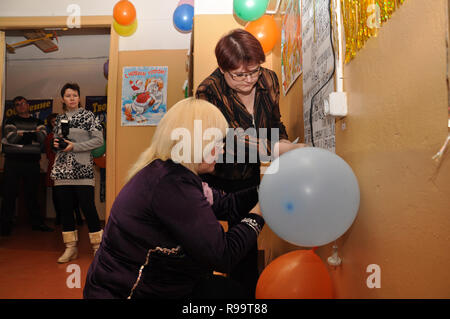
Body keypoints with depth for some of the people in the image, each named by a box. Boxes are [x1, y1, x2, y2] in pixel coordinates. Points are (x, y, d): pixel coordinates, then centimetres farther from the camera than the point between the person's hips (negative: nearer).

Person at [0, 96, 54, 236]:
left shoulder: (38, 122, 14)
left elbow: (42, 138, -4)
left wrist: (21, 135, -16)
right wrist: (31, 135, -9)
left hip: (32, 163, 2)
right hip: (13, 163, -2)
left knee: (32, 193, 8)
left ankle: (37, 223, 15)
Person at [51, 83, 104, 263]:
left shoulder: (87, 116, 0)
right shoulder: (60, 118, 14)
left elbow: (99, 140, -8)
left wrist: (75, 146, -13)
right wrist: (56, 143, 2)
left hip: (82, 170, -5)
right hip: (62, 170, 5)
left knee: (88, 208, -5)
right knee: (65, 209, 7)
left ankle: (97, 246, 8)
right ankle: (71, 248, 19)